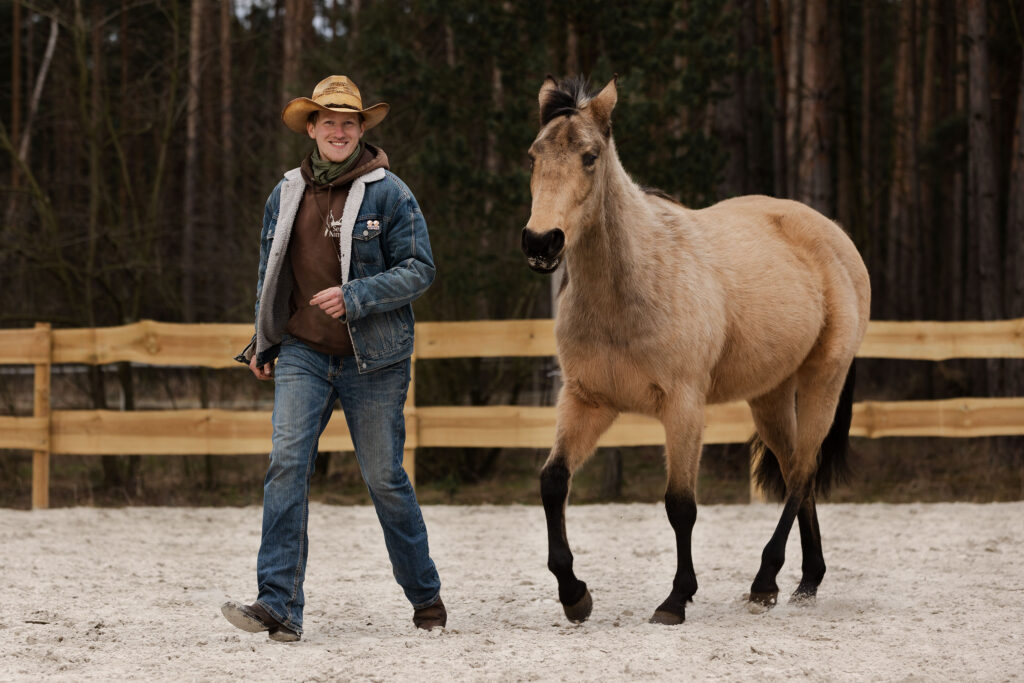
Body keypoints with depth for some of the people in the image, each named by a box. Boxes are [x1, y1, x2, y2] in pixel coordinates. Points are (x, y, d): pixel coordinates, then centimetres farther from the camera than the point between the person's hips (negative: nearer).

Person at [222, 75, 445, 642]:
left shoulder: (388, 193, -5)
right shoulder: (286, 195, 7)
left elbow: (419, 269, -9)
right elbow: (269, 273, 20)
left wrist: (355, 296, -21)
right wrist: (262, 342, 20)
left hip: (372, 360, -3)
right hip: (303, 355, 3)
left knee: (384, 478, 5)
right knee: (286, 464, -14)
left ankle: (425, 596, 23)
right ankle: (279, 606, -18)